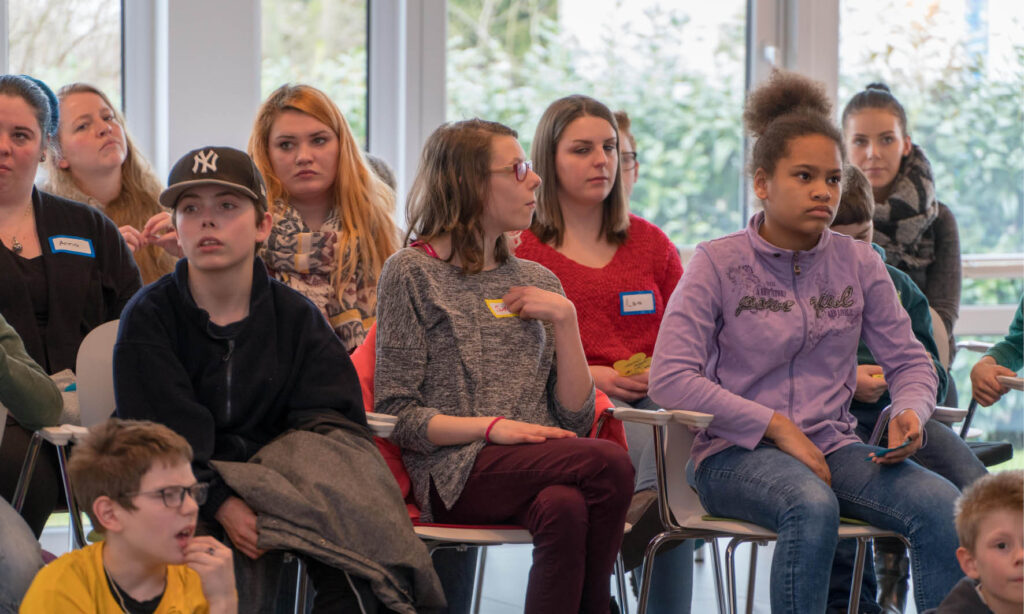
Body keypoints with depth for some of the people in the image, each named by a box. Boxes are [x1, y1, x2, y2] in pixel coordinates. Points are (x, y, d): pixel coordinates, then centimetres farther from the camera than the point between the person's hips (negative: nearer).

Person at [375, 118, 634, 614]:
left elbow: (575, 419, 14)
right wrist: (489, 427, -16)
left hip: (540, 467, 4)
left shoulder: (537, 281, 21)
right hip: (455, 475, -4)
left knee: (563, 508, -35)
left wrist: (564, 322, 2)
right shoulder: (412, 272, 6)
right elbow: (396, 414, -2)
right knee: (609, 465, -30)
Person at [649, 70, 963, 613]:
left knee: (945, 507, -25)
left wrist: (909, 412, -10)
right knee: (813, 507, -39)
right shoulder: (719, 263, -2)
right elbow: (670, 378, -11)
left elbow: (909, 362, 15)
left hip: (832, 446, 4)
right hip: (736, 452, -4)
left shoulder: (858, 263, 10)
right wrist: (776, 426, -15)